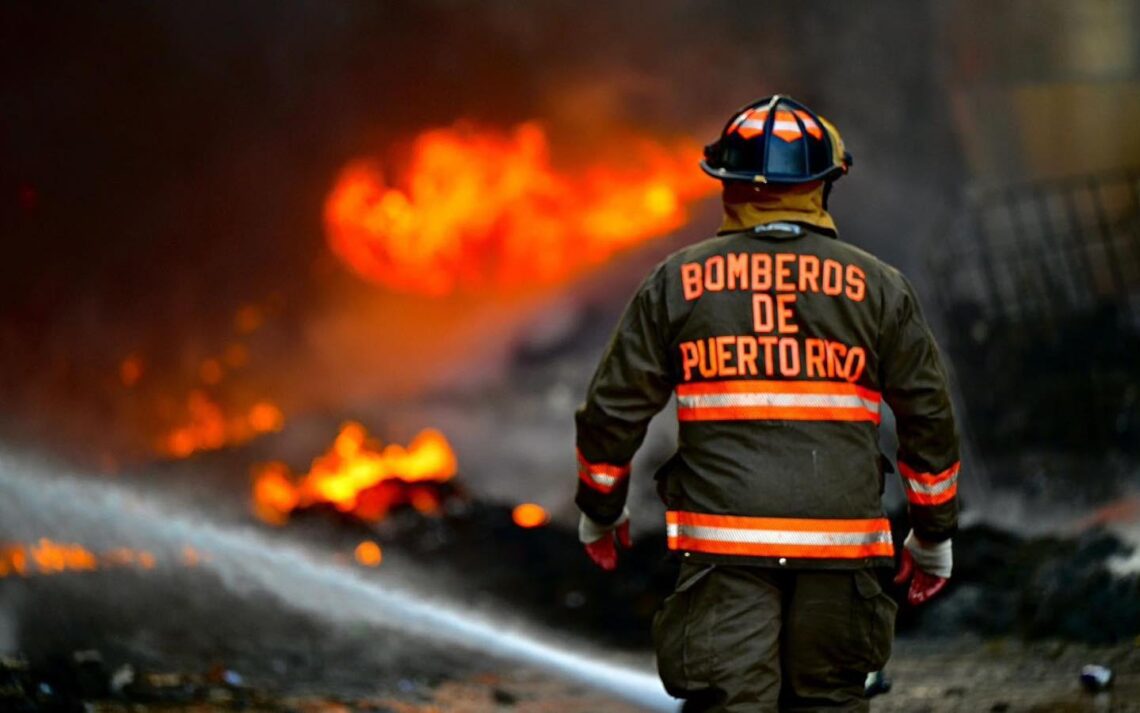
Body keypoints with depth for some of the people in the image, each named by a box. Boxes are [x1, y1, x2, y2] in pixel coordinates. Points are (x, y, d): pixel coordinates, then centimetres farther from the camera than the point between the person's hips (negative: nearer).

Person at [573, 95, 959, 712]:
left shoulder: (677, 281, 5)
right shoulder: (876, 286, 7)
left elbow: (614, 408, 7)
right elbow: (928, 417, 10)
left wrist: (600, 510, 23)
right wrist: (934, 531, 21)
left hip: (723, 542, -1)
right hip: (842, 542, 1)